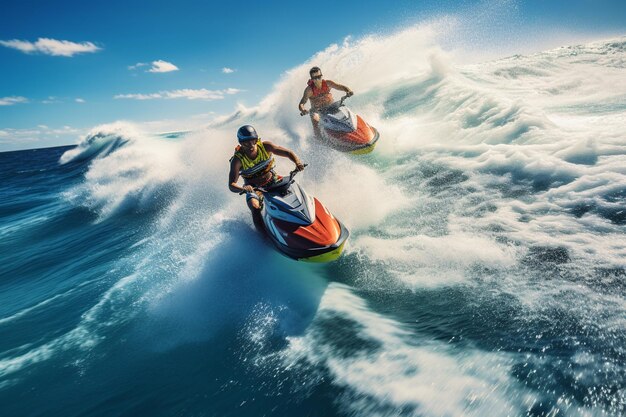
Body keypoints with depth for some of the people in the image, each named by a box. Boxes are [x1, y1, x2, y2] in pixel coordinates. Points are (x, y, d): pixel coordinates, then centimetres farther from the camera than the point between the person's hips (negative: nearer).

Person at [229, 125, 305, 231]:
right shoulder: (237, 159, -22)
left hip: (272, 179, 3)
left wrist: (297, 162, -34)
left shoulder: (265, 146, -16)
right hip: (253, 187, -2)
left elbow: (288, 153, -12)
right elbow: (231, 185, -26)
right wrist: (243, 189, -49)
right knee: (255, 209, -28)